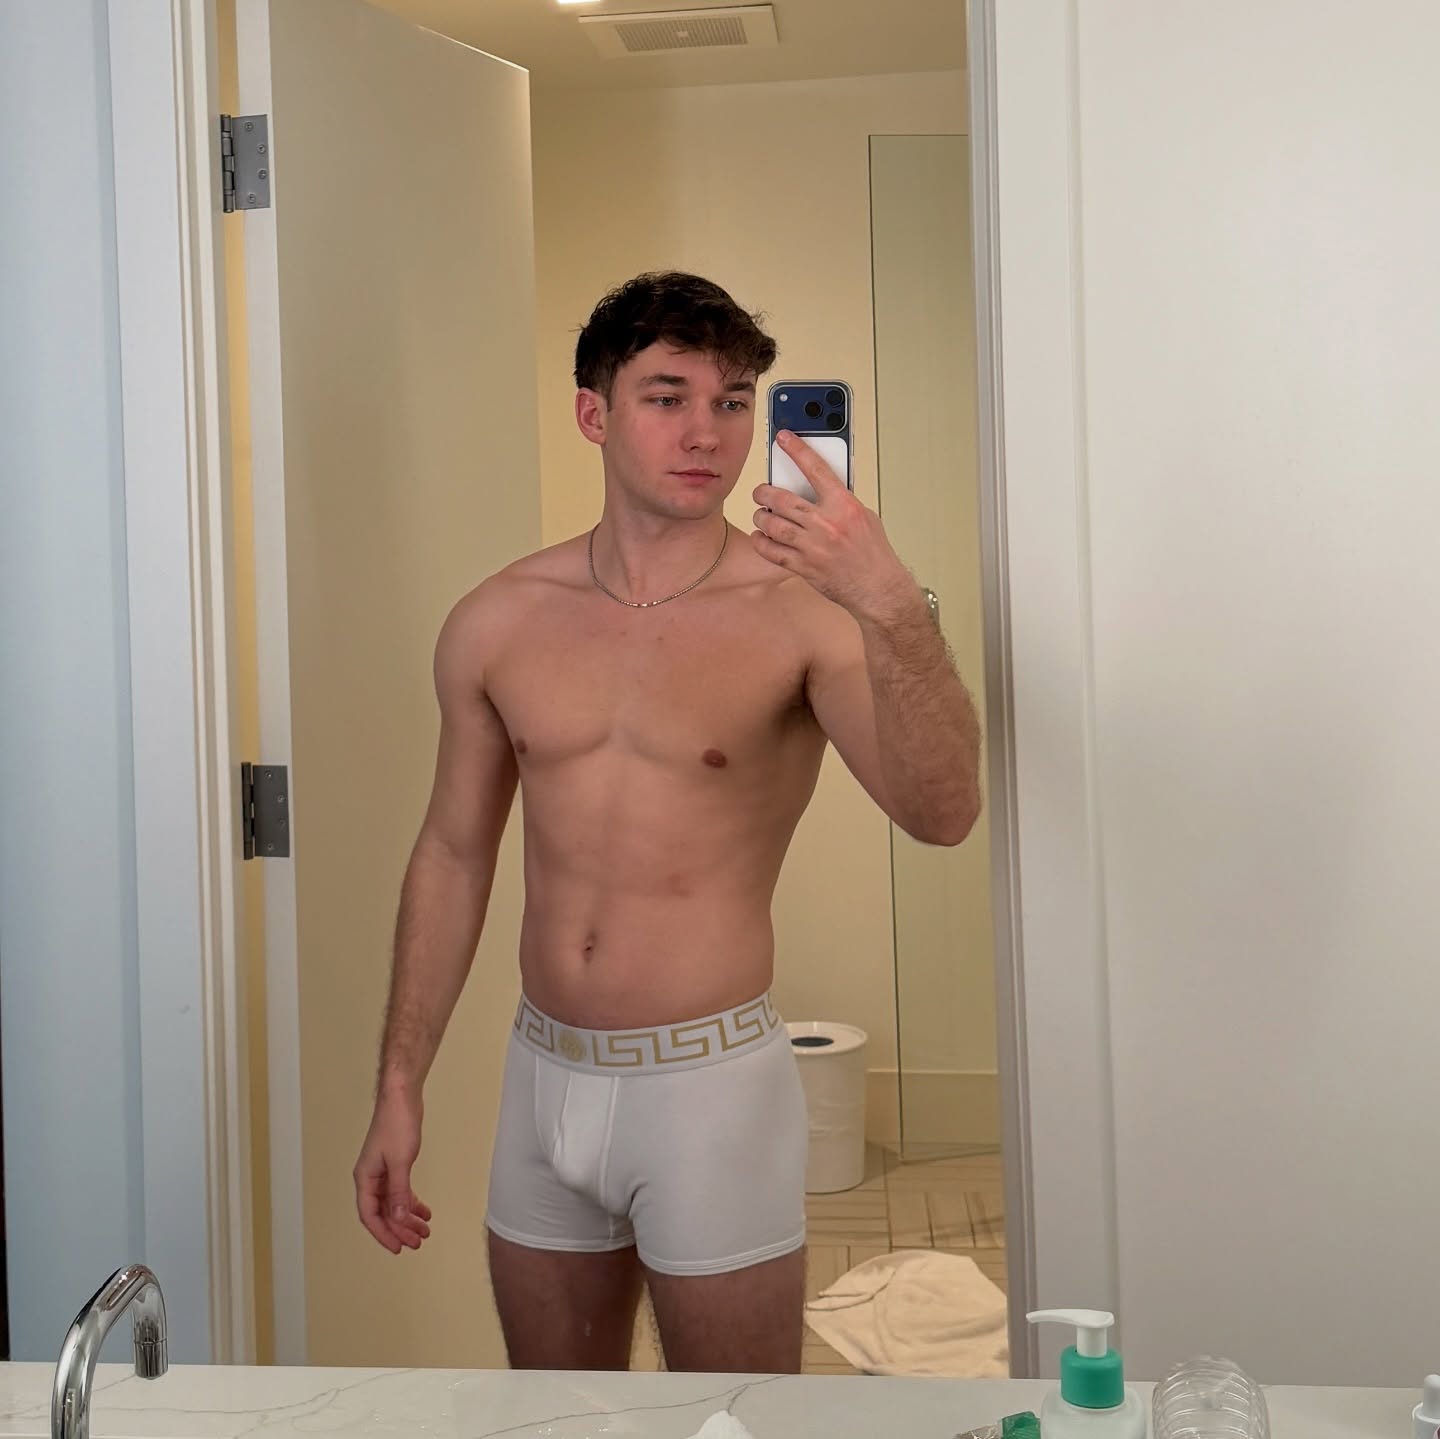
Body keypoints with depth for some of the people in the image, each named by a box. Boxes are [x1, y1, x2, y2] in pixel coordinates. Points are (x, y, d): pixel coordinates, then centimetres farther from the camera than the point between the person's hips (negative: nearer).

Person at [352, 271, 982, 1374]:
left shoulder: (799, 612, -11)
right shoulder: (499, 622, 2)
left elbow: (942, 813, -25)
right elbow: (453, 854, 9)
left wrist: (894, 607, -40)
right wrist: (401, 1089, 9)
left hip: (710, 1083, -4)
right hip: (545, 1076, 4)